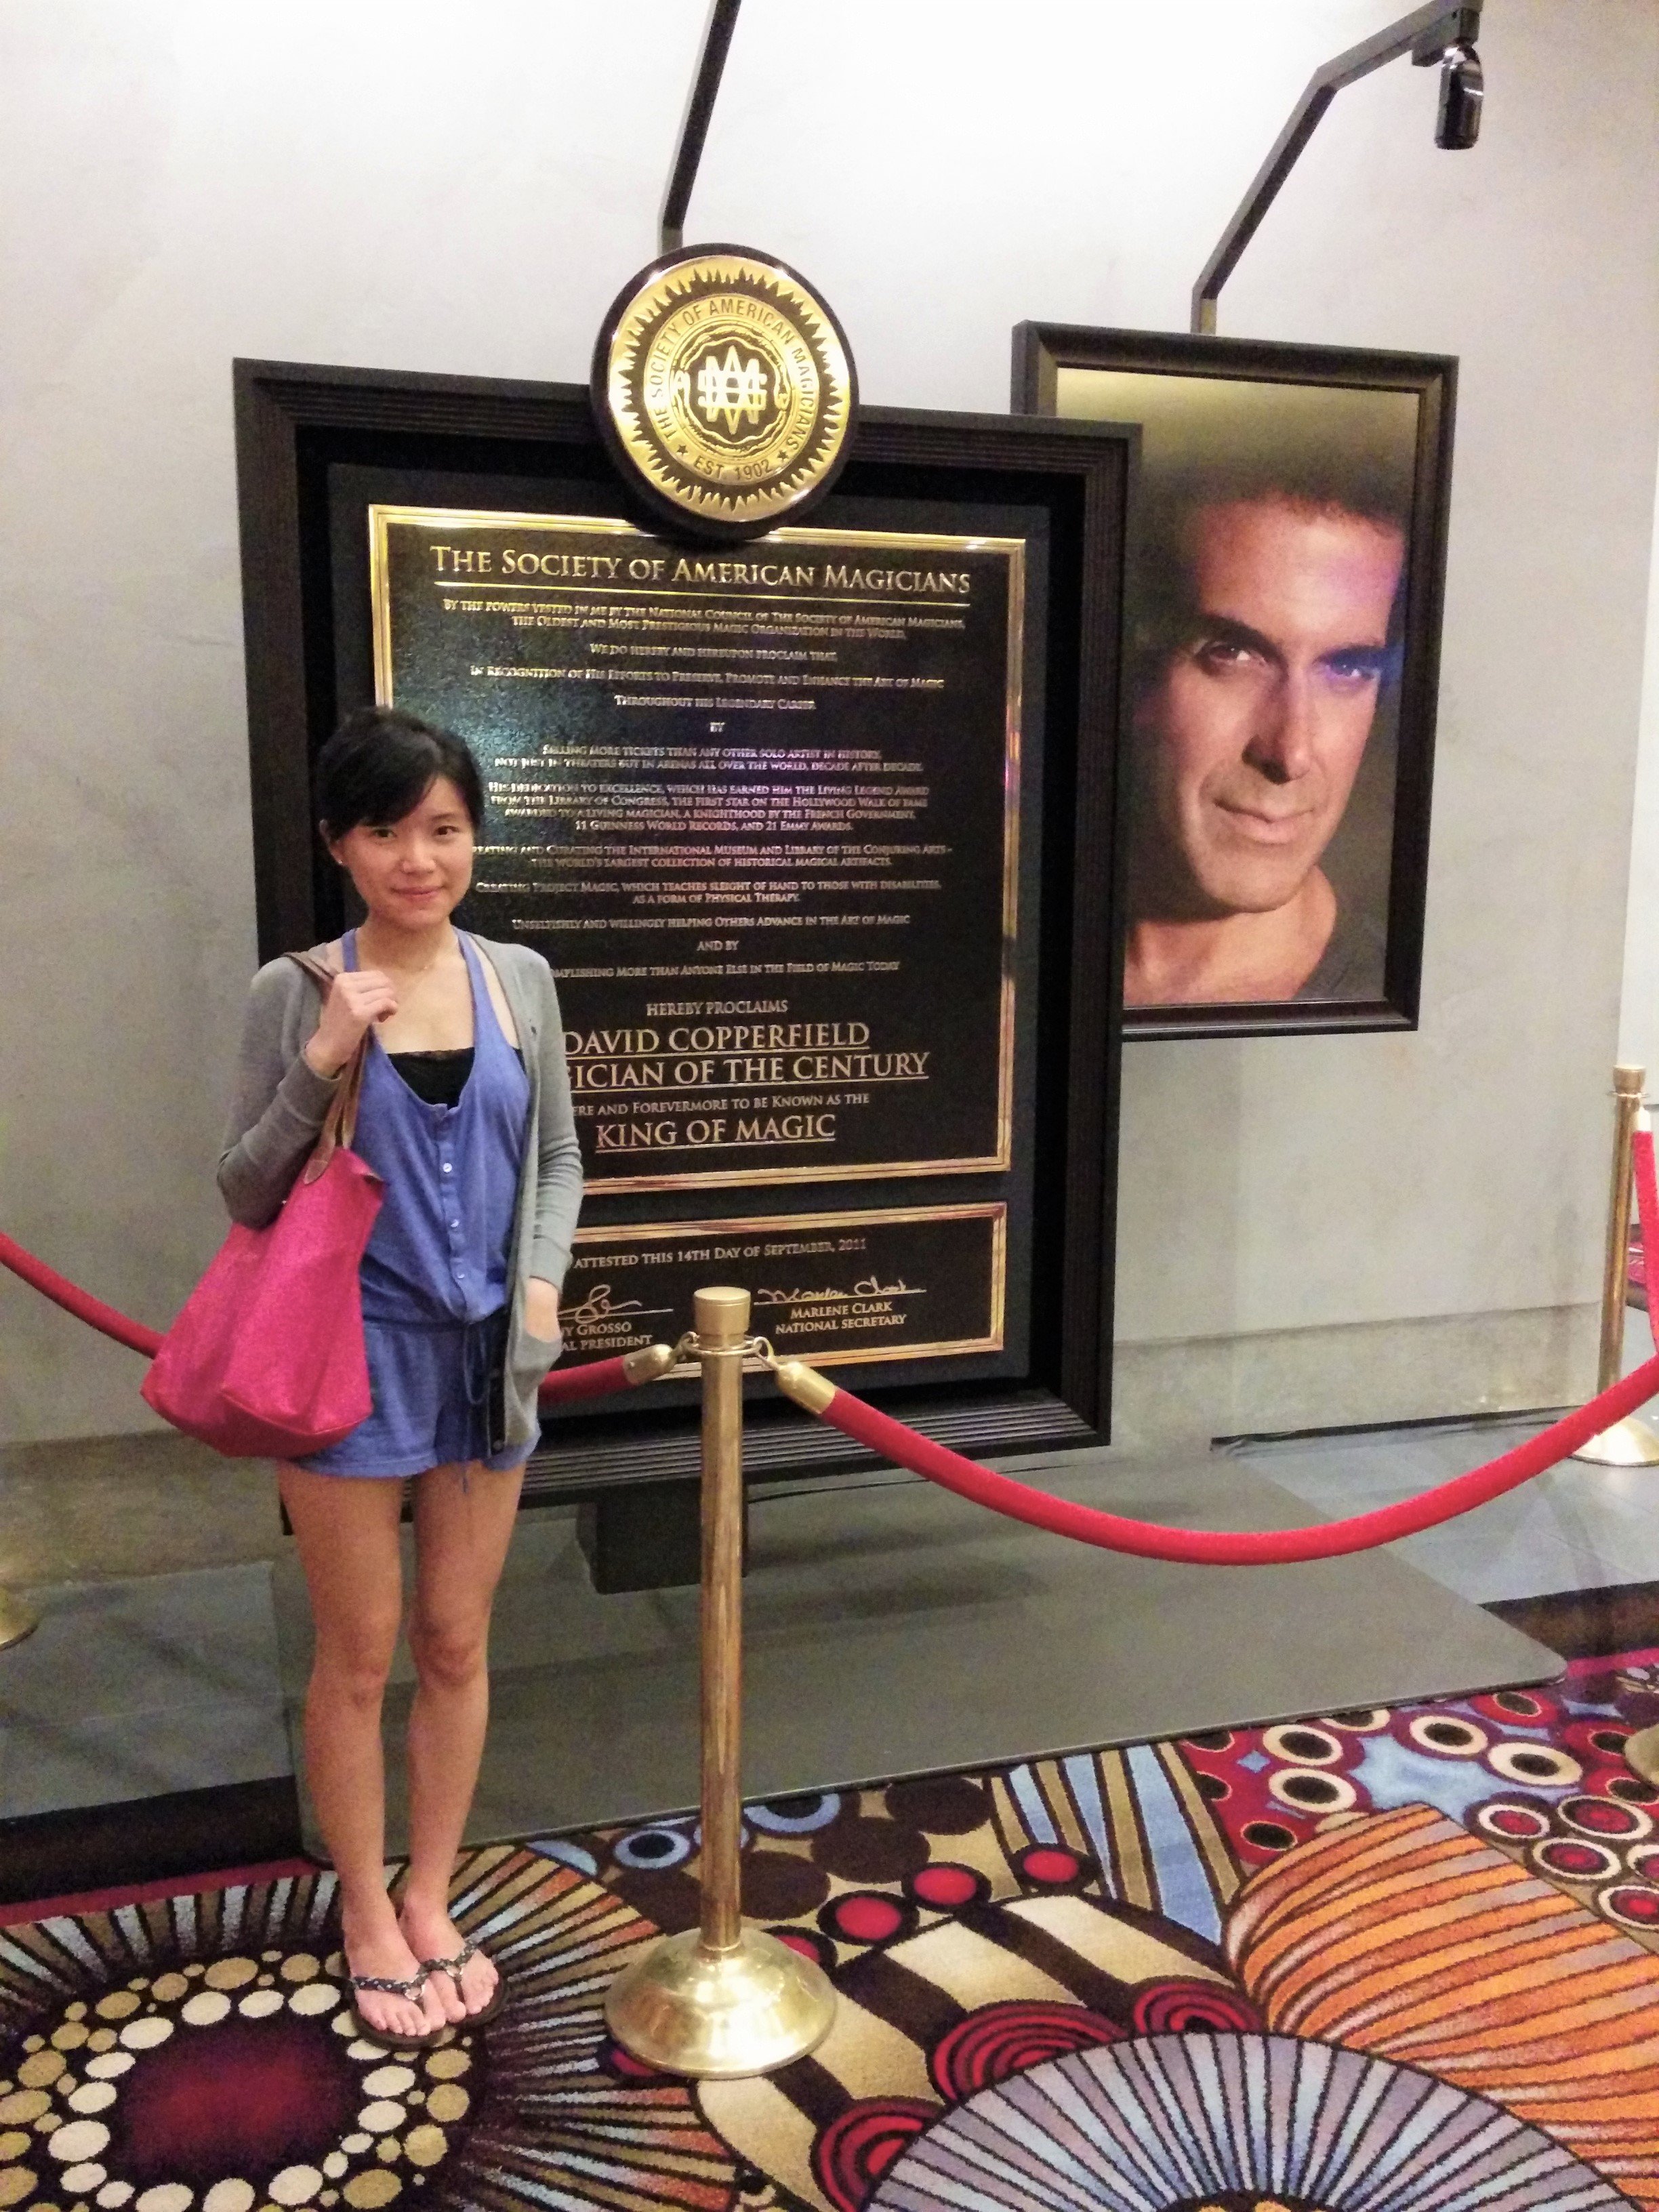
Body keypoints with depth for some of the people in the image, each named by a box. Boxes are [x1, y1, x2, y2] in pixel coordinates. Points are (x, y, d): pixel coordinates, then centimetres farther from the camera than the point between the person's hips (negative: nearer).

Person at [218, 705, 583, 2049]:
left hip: (488, 1360, 3)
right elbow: (246, 1197, -6)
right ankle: (368, 1918, 32)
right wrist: (322, 1068, -21)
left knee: (458, 1645, 15)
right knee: (359, 1658, 11)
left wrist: (541, 1280, -6)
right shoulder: (296, 994, -8)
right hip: (356, 1362, -3)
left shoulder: (519, 979, 1)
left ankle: (431, 1901, 35)